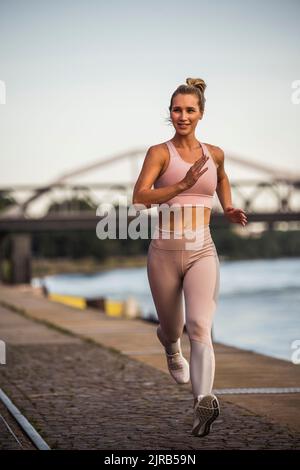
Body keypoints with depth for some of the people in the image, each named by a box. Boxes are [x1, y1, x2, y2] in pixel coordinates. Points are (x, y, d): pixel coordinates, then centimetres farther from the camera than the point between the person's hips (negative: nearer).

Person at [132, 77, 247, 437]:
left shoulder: (214, 154, 9)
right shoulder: (160, 152, -3)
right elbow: (139, 198, -16)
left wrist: (228, 210, 17)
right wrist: (183, 184, -25)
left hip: (202, 253, 1)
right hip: (164, 253, -1)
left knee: (200, 327, -20)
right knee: (171, 329, 16)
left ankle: (204, 401, -34)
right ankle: (172, 350, 53)